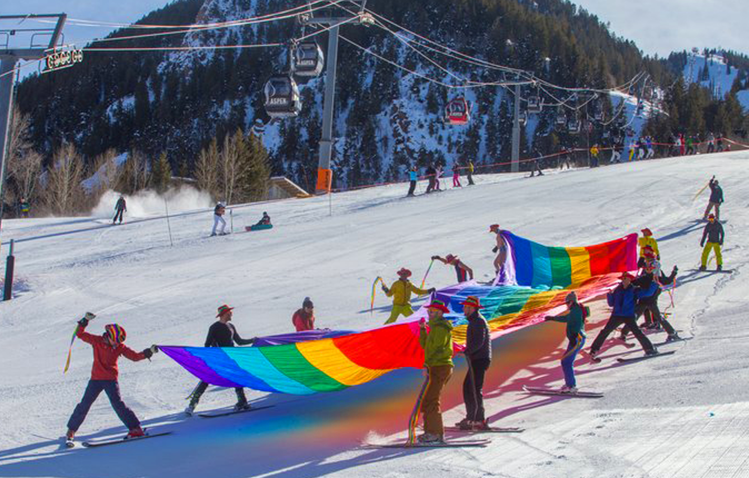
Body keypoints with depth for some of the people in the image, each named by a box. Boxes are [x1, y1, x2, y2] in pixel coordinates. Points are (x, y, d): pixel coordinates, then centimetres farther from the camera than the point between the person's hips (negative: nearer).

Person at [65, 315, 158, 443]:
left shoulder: (120, 346, -3)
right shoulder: (96, 341, -4)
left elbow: (135, 356, -2)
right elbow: (80, 334, -4)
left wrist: (148, 352, -14)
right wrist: (85, 321, -17)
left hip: (111, 379, -1)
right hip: (96, 379, 1)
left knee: (117, 403, -14)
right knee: (84, 404, 3)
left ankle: (135, 428, -13)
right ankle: (71, 430, 18)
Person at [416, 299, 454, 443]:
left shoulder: (441, 327, -12)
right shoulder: (436, 327, 20)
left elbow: (438, 349, -20)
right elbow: (424, 345, 21)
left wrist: (428, 364, -24)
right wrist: (422, 329, 13)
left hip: (440, 367, -11)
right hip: (437, 367, 11)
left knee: (430, 400, -12)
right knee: (429, 400, 13)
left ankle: (434, 433, -13)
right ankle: (432, 432, 17)